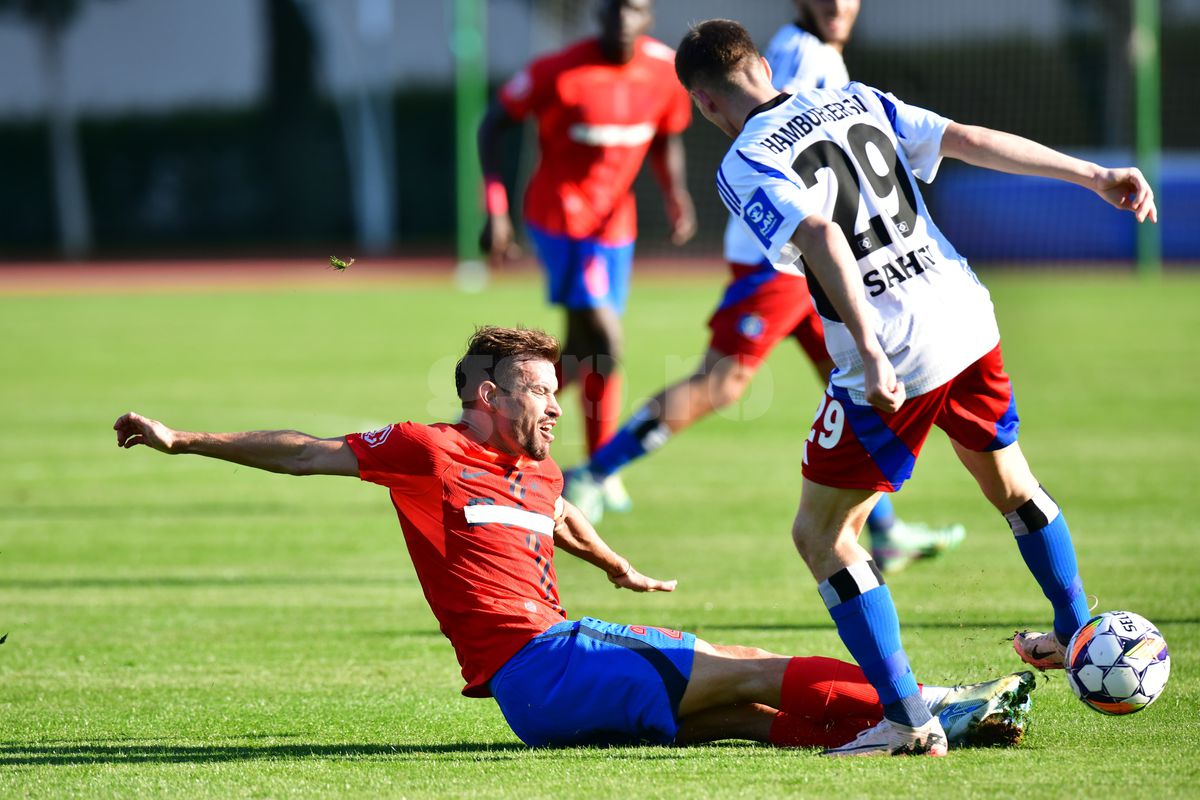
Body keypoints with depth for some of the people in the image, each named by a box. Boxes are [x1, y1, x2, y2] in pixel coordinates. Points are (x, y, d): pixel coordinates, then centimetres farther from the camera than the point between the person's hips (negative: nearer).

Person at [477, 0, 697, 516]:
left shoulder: (665, 71, -5)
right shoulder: (561, 72, -20)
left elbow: (667, 141, 12)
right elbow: (493, 125, -10)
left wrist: (676, 195, -7)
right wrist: (495, 210, -14)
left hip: (614, 223, 6)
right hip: (560, 217, -6)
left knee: (583, 349, 11)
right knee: (605, 342, -15)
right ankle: (600, 470, 1)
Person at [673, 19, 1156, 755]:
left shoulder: (745, 167, -8)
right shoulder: (855, 101, 10)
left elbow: (821, 238, -24)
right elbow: (969, 140, 6)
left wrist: (872, 355, -31)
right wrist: (1092, 174, 8)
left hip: (894, 363, -6)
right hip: (966, 316, 6)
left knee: (821, 535, 7)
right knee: (1009, 482, 31)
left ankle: (909, 721, 0)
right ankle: (1076, 633, 48)